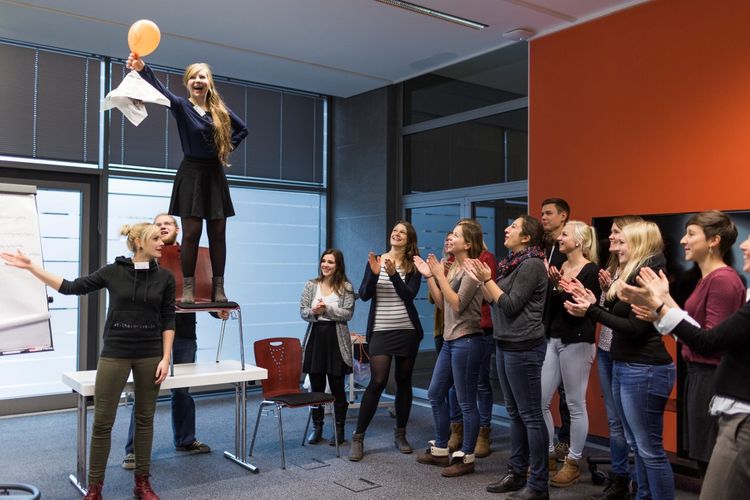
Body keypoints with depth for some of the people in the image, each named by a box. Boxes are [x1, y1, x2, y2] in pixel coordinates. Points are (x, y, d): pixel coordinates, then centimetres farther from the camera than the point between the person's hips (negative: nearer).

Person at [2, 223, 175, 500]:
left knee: (145, 418, 9)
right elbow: (71, 287, 0)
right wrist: (31, 267, -4)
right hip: (115, 353, -1)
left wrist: (165, 358, -5)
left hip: (149, 355, 1)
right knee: (102, 420, 1)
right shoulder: (113, 271, -3)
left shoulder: (165, 277, 0)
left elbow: (168, 321, 1)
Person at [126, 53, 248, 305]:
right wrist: (142, 69, -43)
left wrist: (227, 149, 6)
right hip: (191, 174, -3)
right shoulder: (181, 106, -3)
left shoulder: (220, 110, 8)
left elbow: (242, 129, 22)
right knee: (191, 232, -5)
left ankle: (218, 288, 8)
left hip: (215, 175, 3)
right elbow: (161, 90, -23)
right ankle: (188, 288, 2)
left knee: (218, 232, 3)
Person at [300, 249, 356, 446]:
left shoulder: (346, 287, -1)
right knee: (316, 386, 8)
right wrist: (313, 312, -17)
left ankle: (339, 429, 18)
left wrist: (327, 309, -17)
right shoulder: (311, 285, 7)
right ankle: (317, 427, 22)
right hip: (315, 337, 3)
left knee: (337, 387, 5)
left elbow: (348, 313, -8)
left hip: (336, 339, -2)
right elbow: (302, 311, 4)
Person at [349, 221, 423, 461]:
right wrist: (374, 273, -18)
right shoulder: (375, 260, 4)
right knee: (377, 382, -9)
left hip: (407, 331, 1)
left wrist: (393, 274, -23)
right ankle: (358, 437, 1)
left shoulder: (413, 266, 2)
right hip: (380, 331, -1)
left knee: (404, 381, 9)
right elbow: (364, 295, -2)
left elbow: (409, 295, -12)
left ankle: (400, 434, 23)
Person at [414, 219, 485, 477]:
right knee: (435, 395, 15)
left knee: (466, 402, 0)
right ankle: (440, 450, 28)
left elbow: (458, 305, -19)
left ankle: (466, 458, 12)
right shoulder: (453, 268, 13)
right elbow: (442, 304, 13)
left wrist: (440, 275, -17)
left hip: (466, 341, -10)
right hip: (450, 340, 10)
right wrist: (429, 276, 6)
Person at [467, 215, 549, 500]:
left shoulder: (532, 264, -13)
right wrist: (481, 280, 4)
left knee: (530, 415, -3)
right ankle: (517, 474, 25)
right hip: (504, 344, 9)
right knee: (514, 413, 15)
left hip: (523, 347, -9)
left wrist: (487, 279, -13)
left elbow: (510, 305, -17)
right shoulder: (512, 263, 14)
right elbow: (494, 303, 14)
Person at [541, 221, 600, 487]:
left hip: (577, 342, -7)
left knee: (575, 405, 3)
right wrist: (549, 284, -5)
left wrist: (560, 287, -21)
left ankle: (574, 463, 17)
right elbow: (549, 305, 9)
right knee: (540, 400, 8)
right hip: (552, 339, 7)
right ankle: (549, 455, 24)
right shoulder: (559, 267, 10)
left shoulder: (591, 271, -9)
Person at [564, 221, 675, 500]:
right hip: (624, 367, 10)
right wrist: (593, 304, 6)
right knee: (637, 445, 17)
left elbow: (635, 328, -20)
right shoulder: (631, 276, 15)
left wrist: (592, 312, -16)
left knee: (649, 449, -3)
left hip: (644, 371, -10)